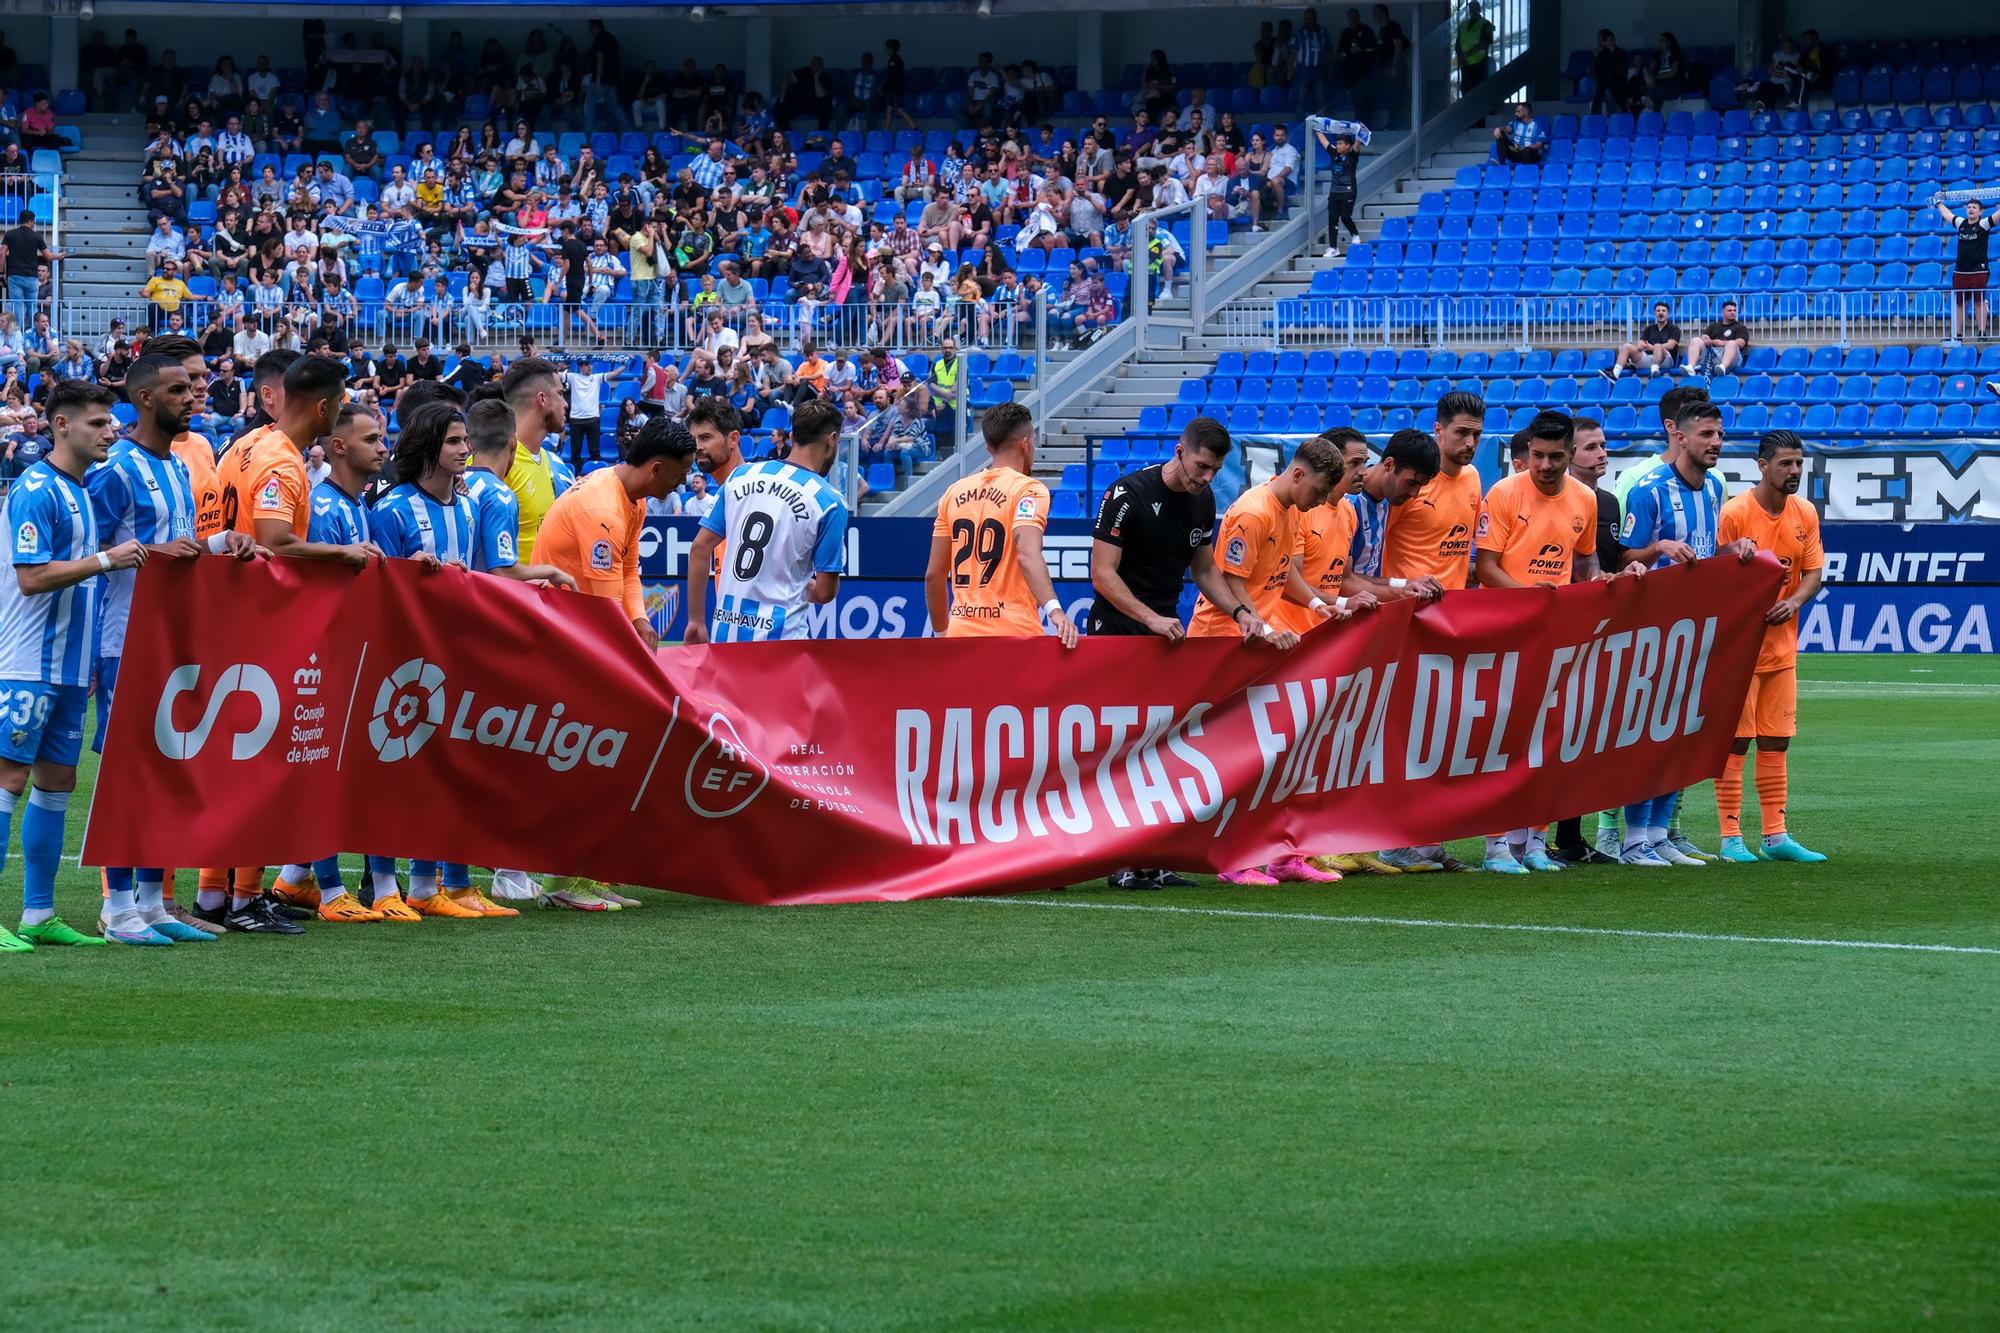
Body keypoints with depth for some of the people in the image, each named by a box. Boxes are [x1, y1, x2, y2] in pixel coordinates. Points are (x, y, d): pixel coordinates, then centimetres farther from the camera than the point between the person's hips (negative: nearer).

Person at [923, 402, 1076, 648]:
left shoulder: (955, 493, 13)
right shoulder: (1028, 489, -4)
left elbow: (933, 575, 13)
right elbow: (1027, 554, -22)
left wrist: (942, 631, 24)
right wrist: (1053, 609, -33)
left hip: (961, 633, 5)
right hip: (1012, 632, -5)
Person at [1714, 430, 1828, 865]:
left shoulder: (1805, 515, 6)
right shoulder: (1735, 513, -11)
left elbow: (1813, 573, 5)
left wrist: (1793, 602, -14)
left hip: (1782, 645, 6)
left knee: (1776, 741, 9)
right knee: (1735, 740, -4)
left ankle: (1775, 835, 14)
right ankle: (1731, 837, 0)